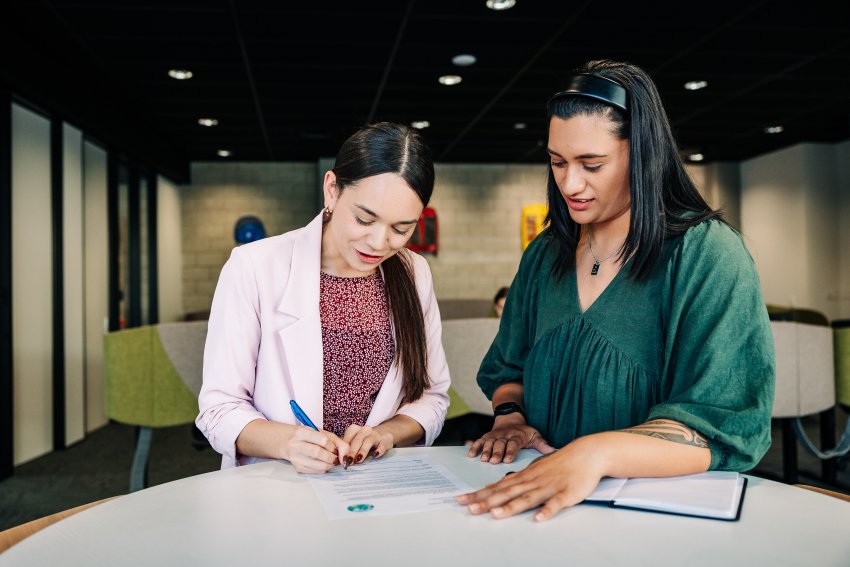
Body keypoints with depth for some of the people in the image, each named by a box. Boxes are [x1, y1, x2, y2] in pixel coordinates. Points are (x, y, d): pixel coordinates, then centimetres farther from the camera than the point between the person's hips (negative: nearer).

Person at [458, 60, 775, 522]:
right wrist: (508, 417, -5)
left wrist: (596, 453, -33)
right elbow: (507, 369, 17)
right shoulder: (544, 255, 9)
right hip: (543, 502, 5)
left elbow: (724, 424, -17)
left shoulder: (708, 255, -9)